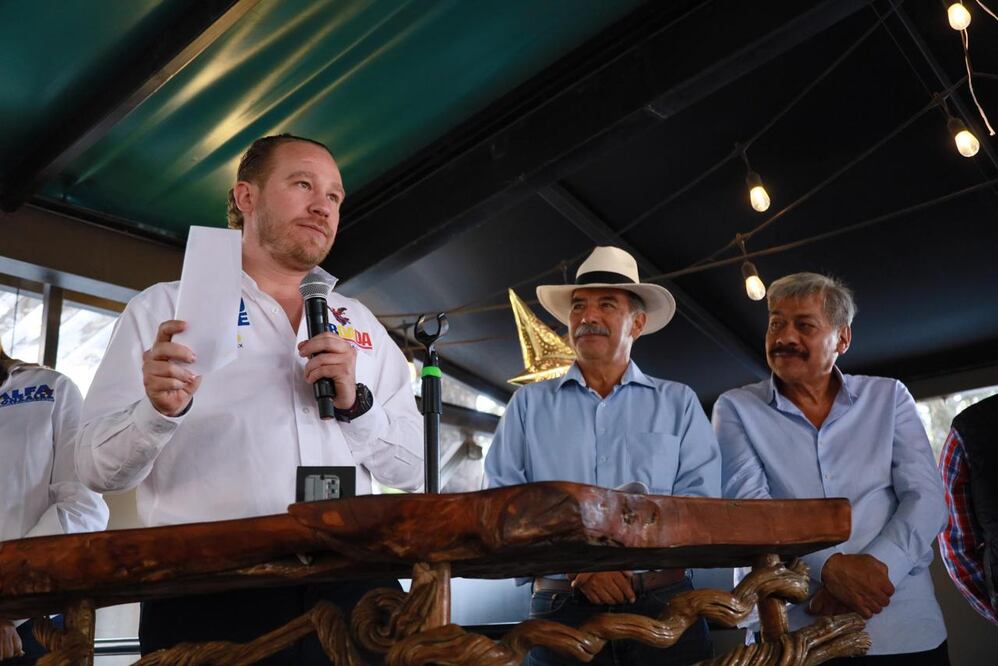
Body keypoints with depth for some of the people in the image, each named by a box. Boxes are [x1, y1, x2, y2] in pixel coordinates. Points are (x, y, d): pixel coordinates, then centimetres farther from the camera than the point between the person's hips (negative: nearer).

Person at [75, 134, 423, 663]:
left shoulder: (360, 324, 15)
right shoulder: (165, 309, 6)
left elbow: (412, 468, 12)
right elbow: (98, 467, -1)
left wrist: (356, 406, -6)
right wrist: (157, 413, -20)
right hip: (209, 594, -2)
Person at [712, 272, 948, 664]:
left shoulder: (888, 397, 7)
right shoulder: (736, 409, 2)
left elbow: (925, 497, -1)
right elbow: (746, 504, -10)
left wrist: (878, 568, -18)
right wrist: (829, 568, -23)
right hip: (796, 630, -1)